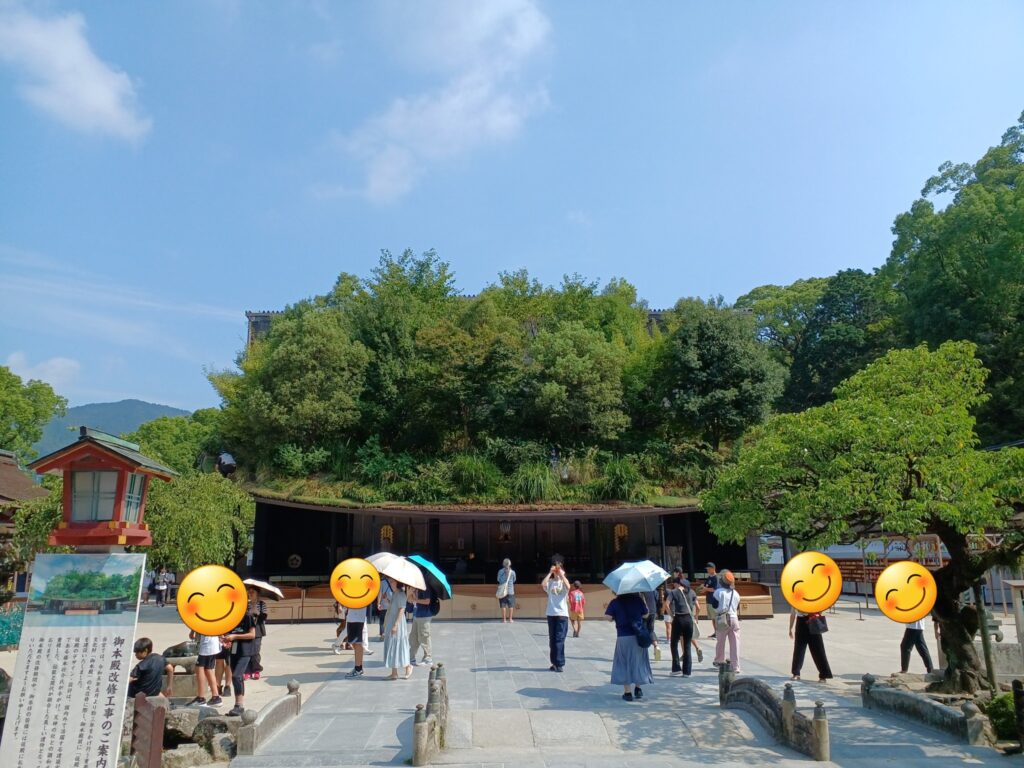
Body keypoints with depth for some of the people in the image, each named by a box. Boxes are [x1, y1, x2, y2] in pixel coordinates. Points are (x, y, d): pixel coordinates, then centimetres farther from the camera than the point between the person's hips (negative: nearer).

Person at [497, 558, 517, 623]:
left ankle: (504, 619, 2)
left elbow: (498, 580, 8)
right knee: (511, 606, 9)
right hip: (511, 591, 0)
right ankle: (510, 619, 9)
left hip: (502, 591, 0)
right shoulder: (512, 572, -1)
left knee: (503, 606, 4)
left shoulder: (500, 571, -3)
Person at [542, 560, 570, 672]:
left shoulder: (564, 581, 3)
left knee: (559, 640, -6)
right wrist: (550, 573, -9)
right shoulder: (550, 582, 6)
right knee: (552, 640, 8)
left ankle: (560, 664, -3)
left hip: (562, 614, -2)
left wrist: (561, 574, -14)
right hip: (551, 614, 3)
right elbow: (542, 584, -16)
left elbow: (568, 587, -20)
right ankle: (555, 663, 18)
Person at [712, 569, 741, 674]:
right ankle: (735, 667, 2)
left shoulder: (718, 592, -9)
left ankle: (719, 661, 32)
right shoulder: (736, 593, 4)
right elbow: (737, 608, 12)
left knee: (721, 642, 15)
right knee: (735, 644, 3)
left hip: (722, 619, -2)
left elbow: (715, 606, -6)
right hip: (734, 618, 3)